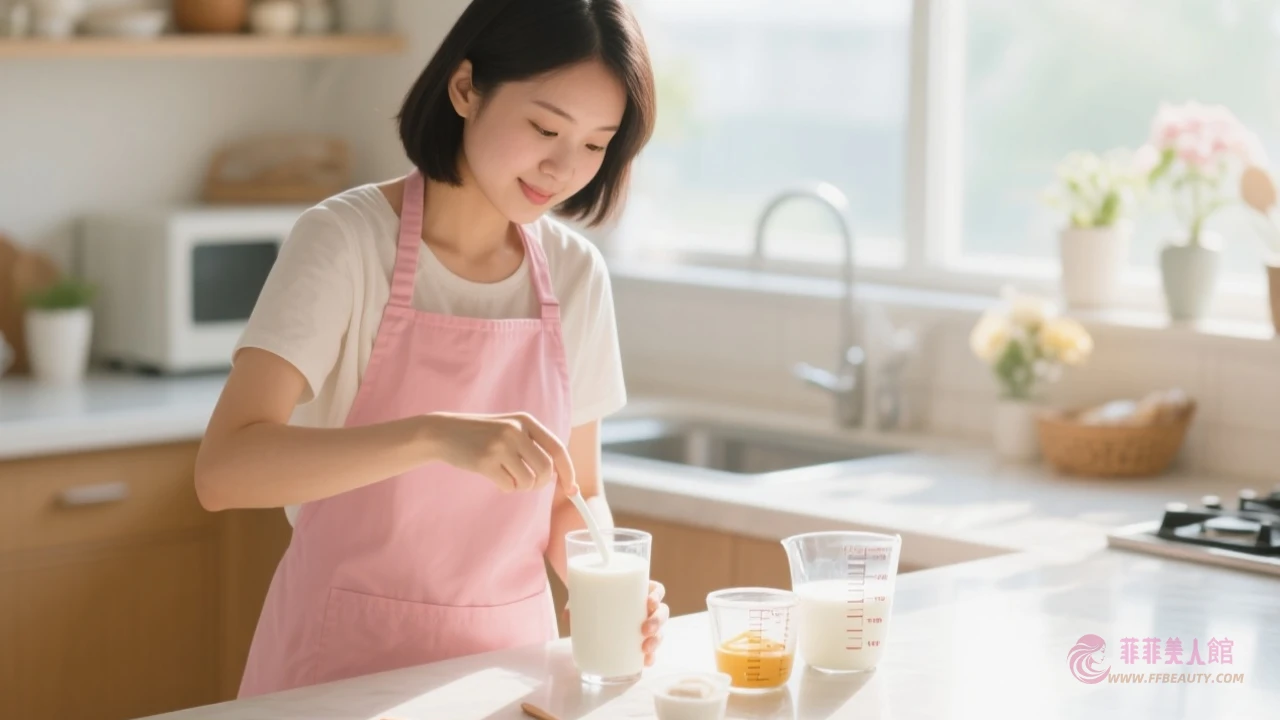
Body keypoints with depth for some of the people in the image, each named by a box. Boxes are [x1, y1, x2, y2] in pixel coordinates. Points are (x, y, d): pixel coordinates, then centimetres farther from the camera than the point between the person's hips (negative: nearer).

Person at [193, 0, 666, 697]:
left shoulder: (575, 273, -1)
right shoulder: (346, 240, -15)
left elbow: (573, 497, 8)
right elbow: (223, 469, -26)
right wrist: (434, 435, -38)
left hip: (506, 655, 4)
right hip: (346, 654, -4)